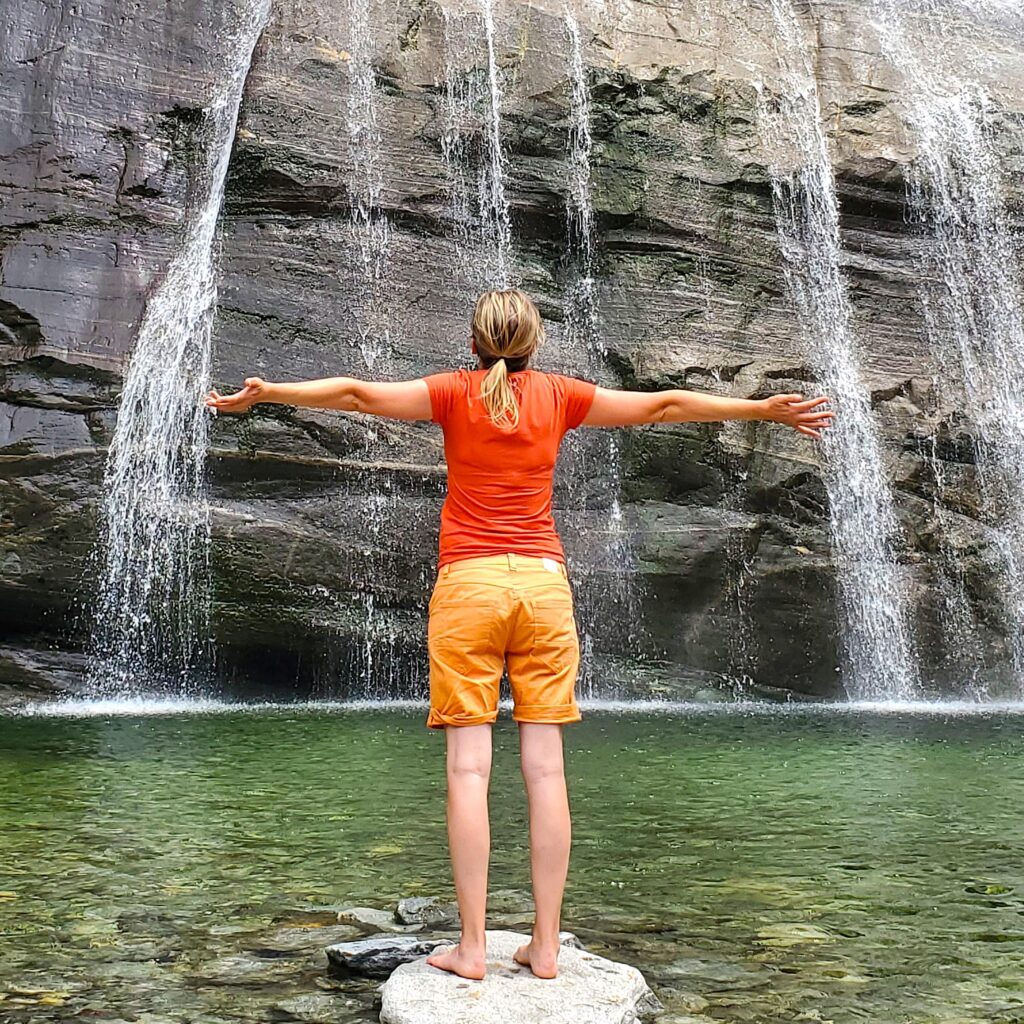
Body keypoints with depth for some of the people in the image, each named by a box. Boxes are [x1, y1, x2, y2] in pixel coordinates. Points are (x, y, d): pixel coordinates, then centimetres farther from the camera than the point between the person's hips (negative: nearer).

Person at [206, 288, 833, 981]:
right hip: (543, 583, 2)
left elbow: (359, 393, -2)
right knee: (545, 769, 2)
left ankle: (471, 947, 2)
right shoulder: (560, 396, 9)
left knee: (469, 767, -1)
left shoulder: (456, 392, 5)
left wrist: (263, 393, 5)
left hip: (468, 583, -1)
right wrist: (768, 409, 21)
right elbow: (665, 405, 13)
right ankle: (546, 946, 8)